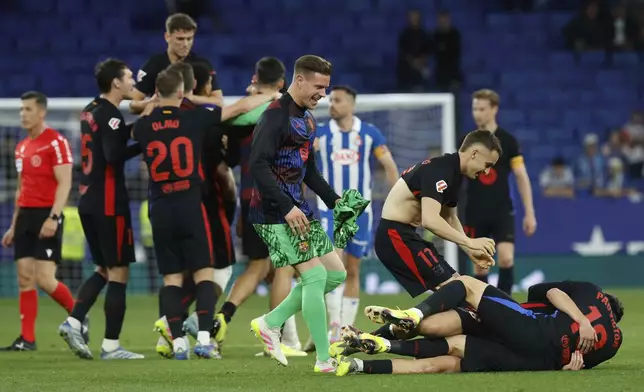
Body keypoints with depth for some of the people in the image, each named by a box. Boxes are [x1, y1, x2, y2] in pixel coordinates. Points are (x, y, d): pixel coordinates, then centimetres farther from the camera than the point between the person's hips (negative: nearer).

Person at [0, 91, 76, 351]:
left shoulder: (56, 142, -9)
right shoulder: (21, 147, 16)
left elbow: (64, 184, -15)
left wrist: (53, 218, -24)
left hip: (46, 216, -8)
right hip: (26, 216, 8)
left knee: (44, 279, -13)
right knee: (25, 278, 2)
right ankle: (27, 339, 4)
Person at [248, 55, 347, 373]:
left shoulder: (307, 118, 15)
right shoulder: (276, 115, -14)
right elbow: (258, 165, -22)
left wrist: (333, 200, 13)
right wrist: (286, 208, -25)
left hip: (298, 209, 10)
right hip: (274, 213, -10)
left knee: (336, 274, 8)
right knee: (315, 275, -12)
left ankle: (270, 323, 15)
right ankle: (324, 360, -6)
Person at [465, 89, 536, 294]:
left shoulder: (508, 140, -1)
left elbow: (522, 177, 2)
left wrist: (529, 213, -2)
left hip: (502, 211, -2)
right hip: (476, 213, 2)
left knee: (506, 259, -17)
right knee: (480, 266, 3)